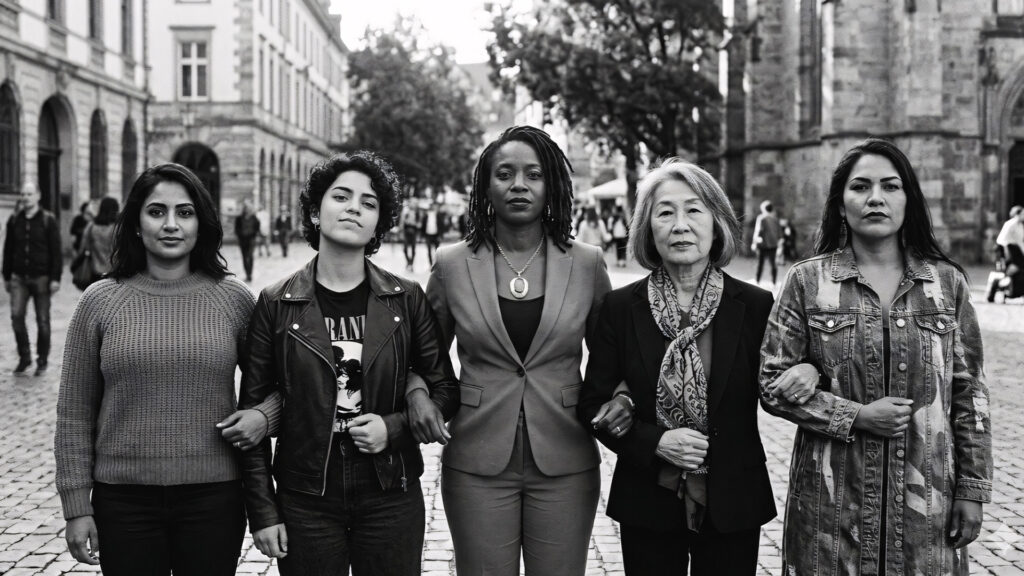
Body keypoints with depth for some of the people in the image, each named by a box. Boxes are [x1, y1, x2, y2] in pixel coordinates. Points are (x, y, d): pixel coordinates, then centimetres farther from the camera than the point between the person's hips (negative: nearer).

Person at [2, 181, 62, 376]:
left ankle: (42, 361, 14)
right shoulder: (14, 220, 7)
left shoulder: (48, 220, -3)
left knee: (42, 320, 3)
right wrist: (6, 277, 11)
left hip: (41, 278, -3)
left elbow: (56, 252, -5)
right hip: (19, 278, 3)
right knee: (16, 316, -7)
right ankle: (24, 357, 8)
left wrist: (55, 278, -11)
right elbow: (8, 250, 13)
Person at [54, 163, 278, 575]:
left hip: (214, 497, 0)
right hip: (123, 500, 0)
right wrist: (76, 508, 0)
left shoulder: (234, 300, 0)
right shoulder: (100, 302, 0)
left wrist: (263, 414, -10)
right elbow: (75, 415, 3)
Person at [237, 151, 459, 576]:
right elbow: (252, 408, 1)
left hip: (391, 498, 1)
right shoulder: (276, 303, -1)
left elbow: (445, 390, 8)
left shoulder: (406, 300, 1)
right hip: (305, 503, -1)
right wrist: (262, 511, -2)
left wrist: (395, 427, -11)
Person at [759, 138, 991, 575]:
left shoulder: (947, 283, 4)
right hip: (832, 502, -1)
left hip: (926, 500, 1)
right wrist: (856, 417, -13)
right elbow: (773, 383, -2)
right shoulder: (807, 282, -1)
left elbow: (969, 393, 6)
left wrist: (972, 489, 3)